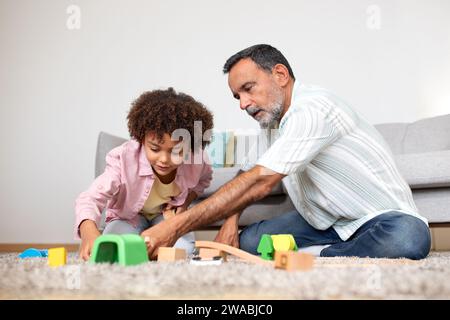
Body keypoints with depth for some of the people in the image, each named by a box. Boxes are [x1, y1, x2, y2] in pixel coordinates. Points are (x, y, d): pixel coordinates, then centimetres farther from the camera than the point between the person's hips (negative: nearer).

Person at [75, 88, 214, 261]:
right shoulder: (124, 159, -37)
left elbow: (203, 179, 3)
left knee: (183, 251, -27)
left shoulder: (197, 160, -25)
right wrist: (89, 230, -67)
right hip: (128, 215, -1)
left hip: (168, 214, 2)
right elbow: (92, 197, -45)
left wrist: (186, 201, -16)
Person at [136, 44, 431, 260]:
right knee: (249, 241, -14)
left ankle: (313, 259, -24)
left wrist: (175, 227, -35)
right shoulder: (277, 119, 5)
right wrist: (231, 220, -9)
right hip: (326, 223, 7)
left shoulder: (313, 108, -25)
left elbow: (260, 183, -34)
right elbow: (250, 177, 13)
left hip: (382, 218, -7)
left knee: (408, 235, -40)